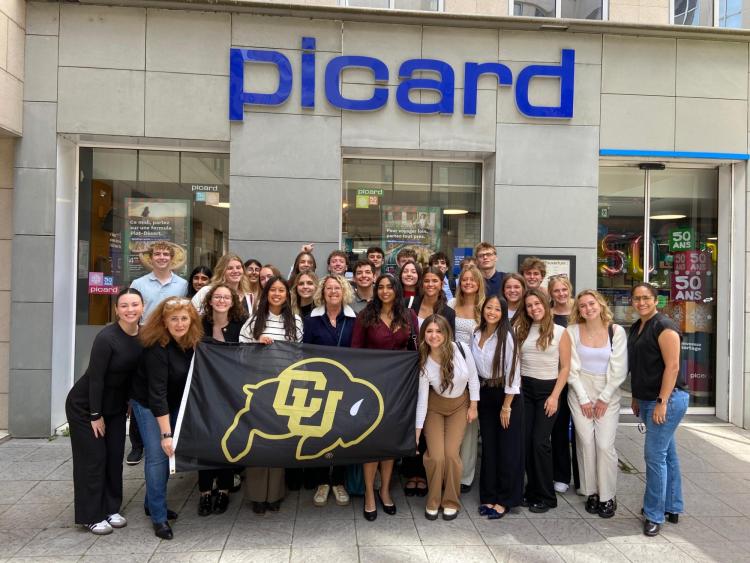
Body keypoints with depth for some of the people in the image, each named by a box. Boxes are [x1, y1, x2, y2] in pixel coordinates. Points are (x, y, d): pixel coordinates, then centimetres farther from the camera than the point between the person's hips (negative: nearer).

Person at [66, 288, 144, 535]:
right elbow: (95, 378, -22)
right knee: (93, 458, 1)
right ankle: (91, 516, 14)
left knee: (115, 456, 8)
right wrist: (96, 415, -16)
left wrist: (129, 401, 6)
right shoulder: (106, 338, -26)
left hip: (115, 406, 6)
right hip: (85, 405, -5)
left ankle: (111, 509, 23)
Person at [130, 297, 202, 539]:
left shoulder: (192, 341, -11)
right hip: (148, 403, -6)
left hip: (174, 403, 6)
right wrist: (166, 433, -33)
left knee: (169, 453, 8)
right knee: (157, 455, -9)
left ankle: (152, 503, 27)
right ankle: (158, 516, 3)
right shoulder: (156, 347, -29)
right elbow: (156, 392, -31)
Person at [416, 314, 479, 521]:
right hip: (435, 407, 0)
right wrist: (416, 432, -14)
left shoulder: (462, 349, -22)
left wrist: (473, 406, -3)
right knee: (436, 456, -10)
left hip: (460, 405, 0)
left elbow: (473, 377, -7)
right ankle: (433, 501, 14)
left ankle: (451, 502, 13)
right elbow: (421, 399, -15)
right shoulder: (423, 363, -20)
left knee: (451, 454, -9)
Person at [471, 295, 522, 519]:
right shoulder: (476, 335, 2)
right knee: (488, 446, 10)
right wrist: (475, 400, 5)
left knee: (507, 448, 3)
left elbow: (513, 372, -15)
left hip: (507, 395, -5)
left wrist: (506, 406, -14)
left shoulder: (506, 336, -15)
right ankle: (489, 496, 22)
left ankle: (505, 500, 15)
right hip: (485, 394, 5)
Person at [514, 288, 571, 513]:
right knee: (526, 441, 2)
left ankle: (545, 496, 8)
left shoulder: (560, 332, -2)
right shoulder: (521, 330, 7)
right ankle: (532, 490, 18)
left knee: (540, 441, -6)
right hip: (524, 388, 3)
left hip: (547, 389, -3)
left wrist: (554, 396, -9)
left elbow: (565, 368, -3)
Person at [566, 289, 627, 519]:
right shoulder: (573, 332, -2)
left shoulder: (616, 331, -3)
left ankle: (608, 496, 9)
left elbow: (619, 370, -3)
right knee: (586, 442, -1)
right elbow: (572, 369, -1)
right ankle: (591, 493, 14)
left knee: (604, 444, -7)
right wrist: (583, 399, -4)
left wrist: (604, 398, -5)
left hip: (608, 393, -1)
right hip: (580, 391, 1)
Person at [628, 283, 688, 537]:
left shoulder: (664, 326, -13)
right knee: (667, 453, 16)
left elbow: (672, 366, -19)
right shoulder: (635, 328, 12)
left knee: (655, 455, -6)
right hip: (648, 400, 8)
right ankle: (673, 508, 27)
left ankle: (654, 515, 5)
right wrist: (636, 397, 17)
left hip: (667, 399, -8)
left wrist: (662, 402, -21)